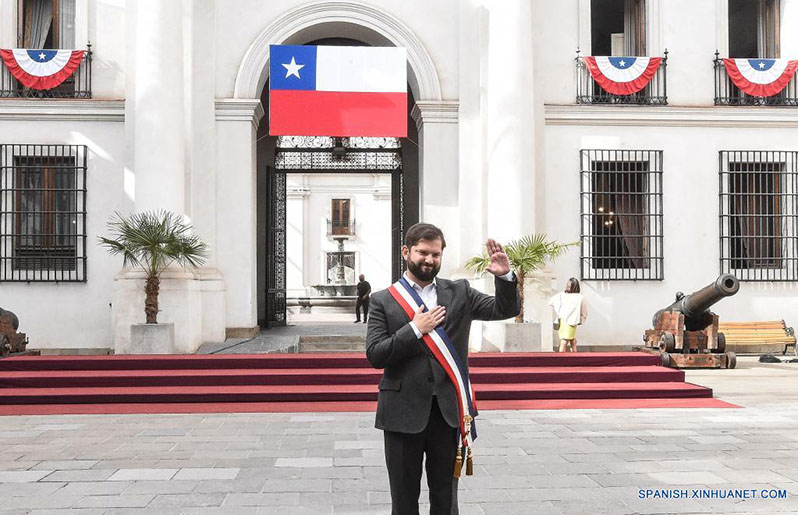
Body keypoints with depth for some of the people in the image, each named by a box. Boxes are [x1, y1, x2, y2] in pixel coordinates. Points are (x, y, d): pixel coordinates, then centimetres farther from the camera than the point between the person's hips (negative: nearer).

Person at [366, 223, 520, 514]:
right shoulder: (384, 300, -1)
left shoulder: (460, 293, 6)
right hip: (404, 411, -1)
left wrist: (505, 276, -14)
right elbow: (375, 356, -8)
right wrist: (415, 329, -15)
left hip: (448, 410, 2)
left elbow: (506, 309, 2)